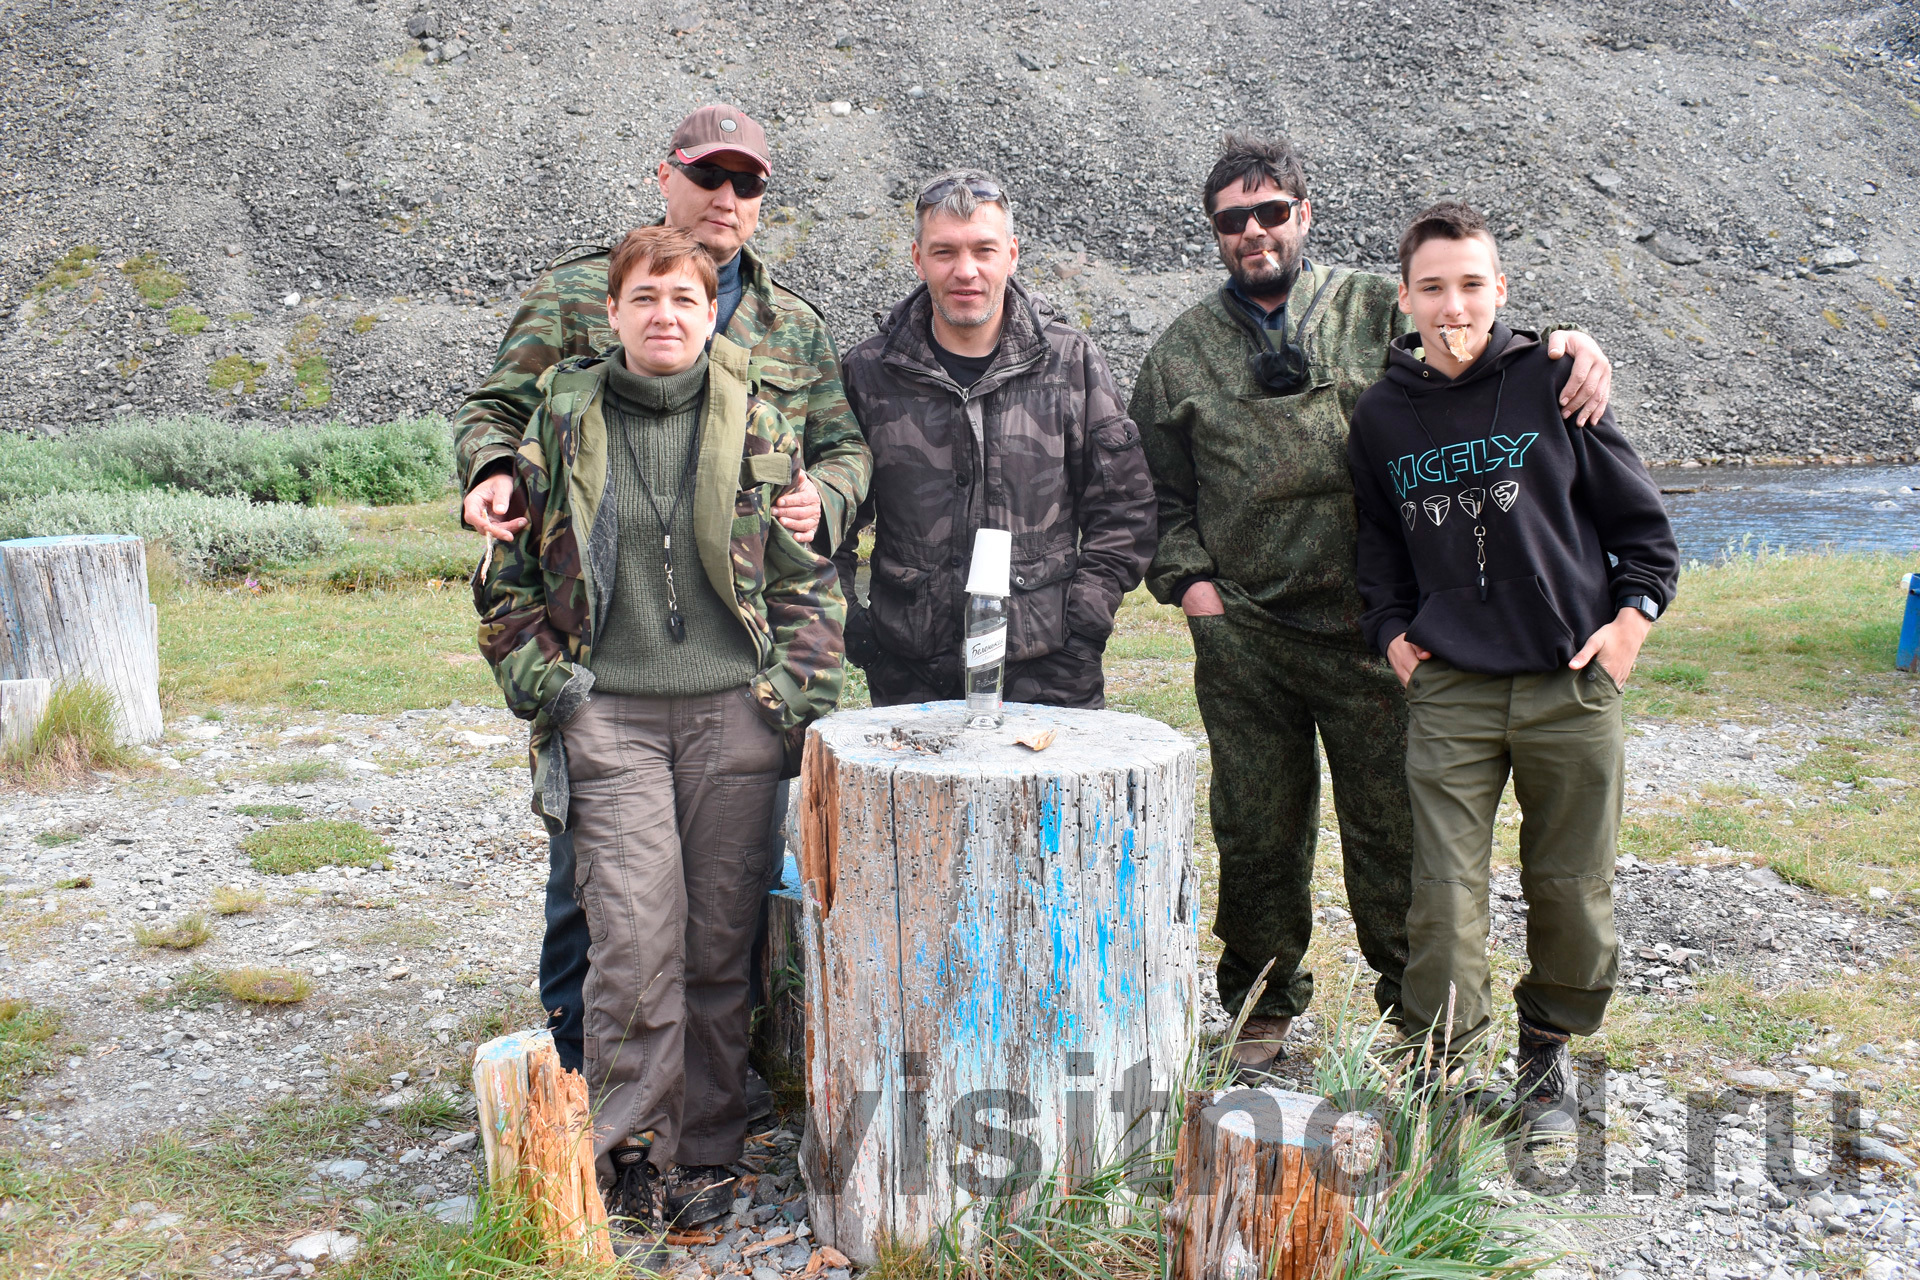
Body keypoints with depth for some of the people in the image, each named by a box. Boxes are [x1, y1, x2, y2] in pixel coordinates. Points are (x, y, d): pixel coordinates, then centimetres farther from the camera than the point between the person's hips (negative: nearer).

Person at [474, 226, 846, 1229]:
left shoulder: (757, 427, 6)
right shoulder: (562, 425, 5)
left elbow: (807, 574, 9)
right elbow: (505, 578, 12)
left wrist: (797, 691, 0)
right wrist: (542, 682, 1)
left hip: (734, 713, 1)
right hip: (610, 716, 0)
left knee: (719, 941, 4)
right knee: (636, 937, -9)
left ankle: (704, 1153, 19)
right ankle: (633, 1148, 9)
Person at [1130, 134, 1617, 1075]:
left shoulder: (1376, 310, 6)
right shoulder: (1183, 351, 10)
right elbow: (1157, 489, 15)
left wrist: (1568, 346, -11)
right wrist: (1188, 578, 2)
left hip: (1369, 625, -1)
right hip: (1242, 634, 2)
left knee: (1391, 821, 5)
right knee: (1258, 829, 11)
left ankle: (1416, 1003, 24)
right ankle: (1262, 1007, 29)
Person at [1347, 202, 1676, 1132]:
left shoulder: (1552, 382, -1)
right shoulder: (1382, 413, 4)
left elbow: (1638, 513, 8)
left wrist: (1635, 610, -2)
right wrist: (1389, 629, 7)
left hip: (1571, 682, 0)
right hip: (1448, 687, 1)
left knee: (1572, 888, 10)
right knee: (1444, 893, -4)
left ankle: (1547, 1050, 31)